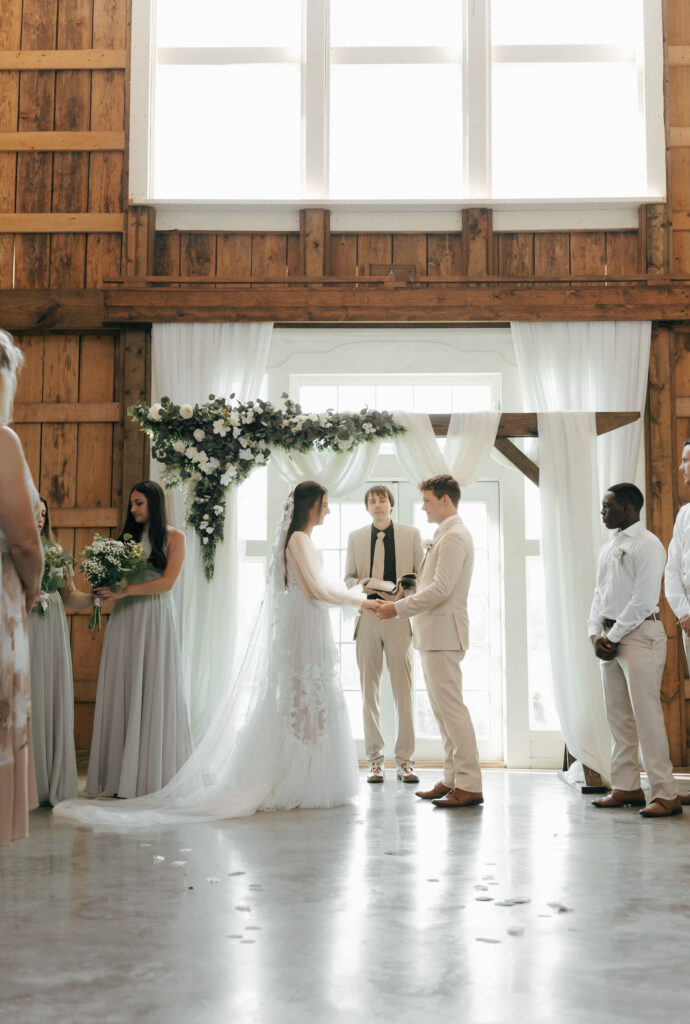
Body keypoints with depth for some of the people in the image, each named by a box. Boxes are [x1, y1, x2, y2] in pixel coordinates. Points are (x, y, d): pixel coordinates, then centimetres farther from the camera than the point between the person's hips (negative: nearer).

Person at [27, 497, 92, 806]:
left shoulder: (54, 550, 16)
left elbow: (69, 596, 13)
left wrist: (95, 596, -3)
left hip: (53, 632, 4)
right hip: (24, 631, -4)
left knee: (55, 704, 3)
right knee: (26, 703, -5)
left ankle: (54, 785, 10)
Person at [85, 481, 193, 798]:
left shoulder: (173, 537, 4)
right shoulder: (127, 536, 16)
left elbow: (167, 581, -7)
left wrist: (125, 590, -15)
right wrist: (105, 589, -7)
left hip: (155, 618, -4)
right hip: (125, 618, 4)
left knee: (154, 692, -4)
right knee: (122, 692, 0)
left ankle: (154, 775, 2)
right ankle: (122, 775, 3)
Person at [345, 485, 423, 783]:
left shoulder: (411, 534, 8)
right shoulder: (355, 537, 13)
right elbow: (348, 577, 15)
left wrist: (404, 591, -11)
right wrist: (362, 585, -7)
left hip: (399, 618, -1)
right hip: (367, 620, 2)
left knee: (403, 690, -3)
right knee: (369, 691, 3)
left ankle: (405, 759, 5)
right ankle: (374, 759, 11)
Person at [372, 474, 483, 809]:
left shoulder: (454, 536, -13)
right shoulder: (445, 535, 19)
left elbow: (441, 589, -21)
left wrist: (398, 608, -17)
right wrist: (401, 604, 13)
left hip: (443, 633, -11)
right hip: (433, 634, 11)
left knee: (451, 707, -9)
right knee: (442, 709, 12)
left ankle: (469, 785, -5)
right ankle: (452, 779, 19)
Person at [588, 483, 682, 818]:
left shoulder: (647, 544, -8)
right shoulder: (608, 548, 18)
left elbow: (643, 599, -14)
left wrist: (612, 637, -13)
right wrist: (595, 634, 2)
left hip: (640, 634, -8)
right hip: (610, 638, 8)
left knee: (647, 715, -9)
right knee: (618, 716, 10)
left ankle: (666, 794, -4)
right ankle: (626, 788, 17)